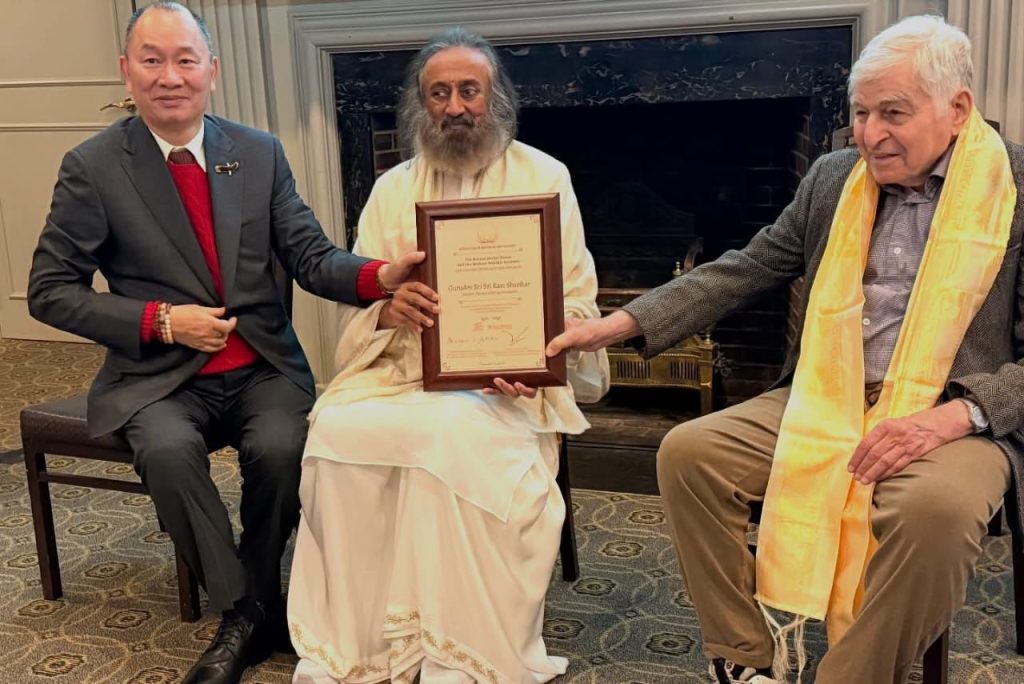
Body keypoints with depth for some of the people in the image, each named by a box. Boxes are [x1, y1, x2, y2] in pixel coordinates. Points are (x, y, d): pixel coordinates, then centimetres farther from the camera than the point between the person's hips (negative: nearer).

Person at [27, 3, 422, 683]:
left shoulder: (261, 153, 6)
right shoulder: (92, 167, -2)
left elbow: (312, 257, 0)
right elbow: (51, 291, 0)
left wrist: (379, 275, -22)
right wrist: (159, 320, -13)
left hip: (264, 366, 2)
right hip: (159, 374, -1)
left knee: (281, 446, -28)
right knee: (166, 449, -32)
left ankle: (251, 607, -1)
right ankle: (247, 612, -12)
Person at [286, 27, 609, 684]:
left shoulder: (544, 177, 6)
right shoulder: (393, 189, 14)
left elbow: (576, 304, 0)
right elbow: (352, 305, 9)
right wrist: (389, 308, -15)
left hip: (505, 383, -3)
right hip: (402, 372, 3)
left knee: (454, 432, -35)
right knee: (337, 427, -28)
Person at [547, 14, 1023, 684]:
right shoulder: (833, 178, 10)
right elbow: (743, 270, 10)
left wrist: (951, 417, -24)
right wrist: (619, 323, -2)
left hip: (960, 415, -4)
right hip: (826, 401, 5)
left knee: (935, 504, -36)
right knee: (688, 452, -14)